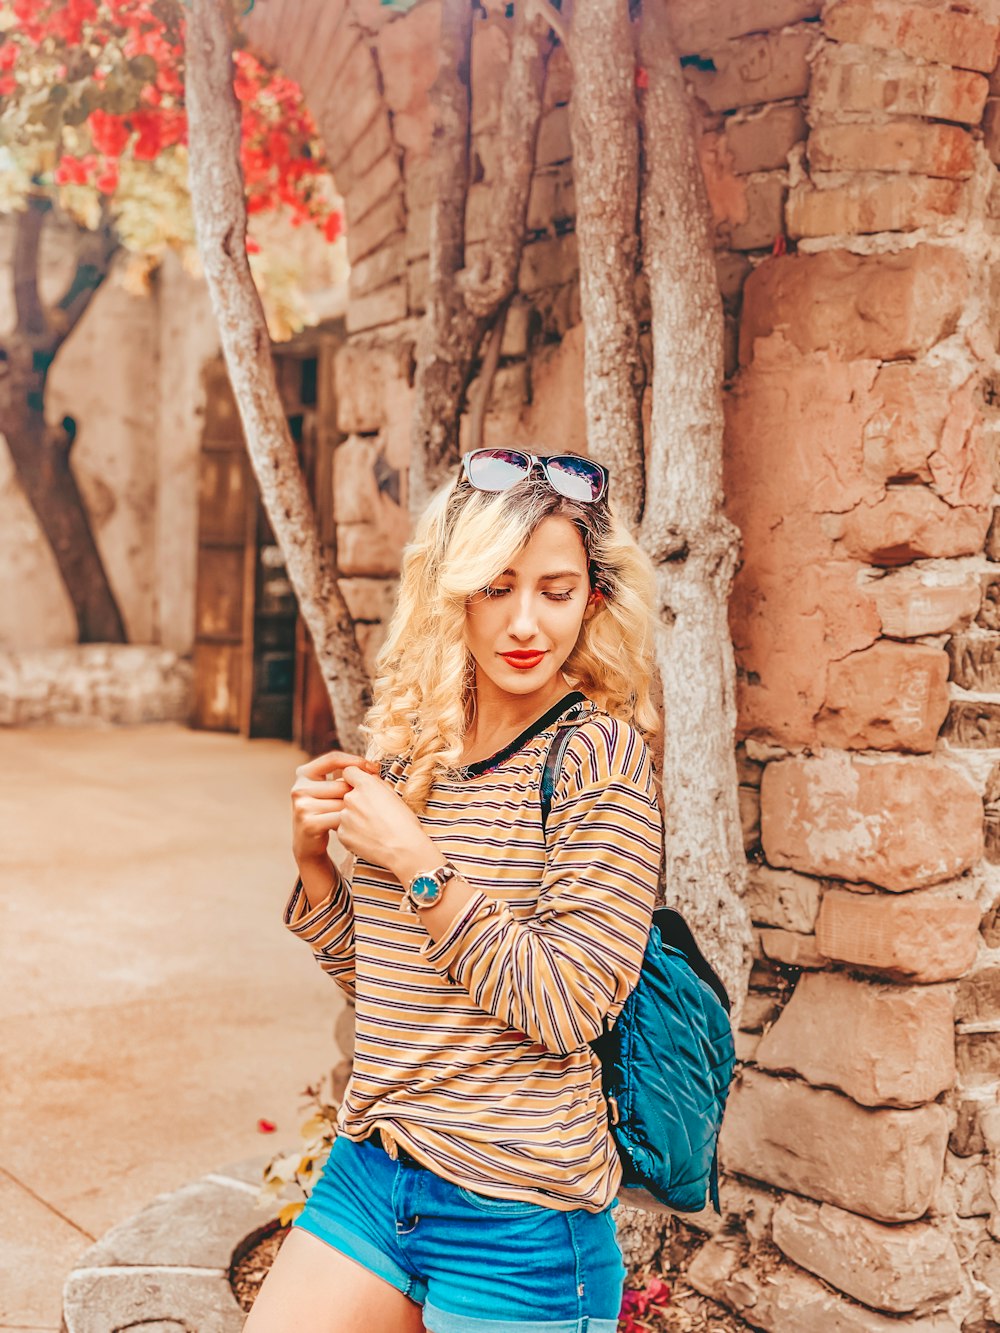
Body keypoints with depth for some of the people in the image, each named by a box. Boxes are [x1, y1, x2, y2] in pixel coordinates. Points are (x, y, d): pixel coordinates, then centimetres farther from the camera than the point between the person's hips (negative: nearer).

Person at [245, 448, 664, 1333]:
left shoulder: (600, 755, -14)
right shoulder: (410, 748, 3)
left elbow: (565, 1009, -18)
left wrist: (417, 860, -18)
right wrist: (312, 856, -4)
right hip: (369, 1175, 6)